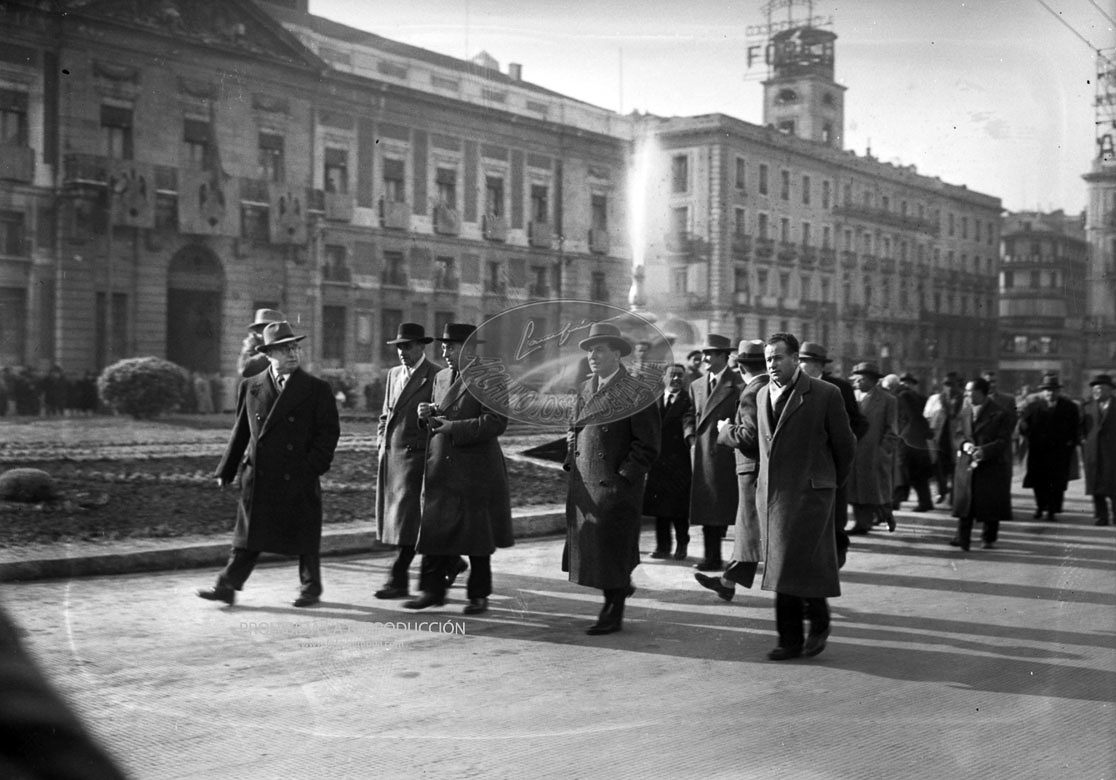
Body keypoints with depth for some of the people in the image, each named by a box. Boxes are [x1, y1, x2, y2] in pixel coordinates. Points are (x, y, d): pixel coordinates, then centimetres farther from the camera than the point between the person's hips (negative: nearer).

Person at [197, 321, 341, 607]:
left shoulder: (317, 389, 0)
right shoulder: (250, 387, 9)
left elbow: (329, 431, -2)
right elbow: (240, 431, 14)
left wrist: (313, 466, -12)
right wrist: (226, 471, 13)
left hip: (299, 478, -2)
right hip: (258, 478, 2)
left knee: (305, 537, 8)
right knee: (249, 533, 3)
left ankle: (311, 588, 23)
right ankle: (227, 587, 6)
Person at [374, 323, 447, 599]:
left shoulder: (436, 376, -7)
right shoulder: (393, 374, 16)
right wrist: (382, 443, 12)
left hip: (415, 455, -8)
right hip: (389, 456, 8)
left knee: (406, 518, -9)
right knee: (395, 517, 11)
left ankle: (398, 581, -4)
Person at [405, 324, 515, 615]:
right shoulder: (441, 377, 13)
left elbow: (496, 422, -19)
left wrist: (452, 427, -20)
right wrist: (428, 414, -2)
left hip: (477, 472, -5)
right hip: (440, 469, 6)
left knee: (477, 535, 5)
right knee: (434, 531, 2)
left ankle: (479, 595, 17)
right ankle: (433, 590, 11)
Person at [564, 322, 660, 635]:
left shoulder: (636, 394, -10)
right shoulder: (585, 389, 12)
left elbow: (647, 446, -10)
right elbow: (573, 431, 23)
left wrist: (623, 478, -14)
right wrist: (570, 465, 9)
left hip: (616, 488, -7)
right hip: (583, 487, 7)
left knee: (611, 550, -1)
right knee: (586, 549, 12)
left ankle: (613, 615, 10)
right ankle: (619, 588, 33)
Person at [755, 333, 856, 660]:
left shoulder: (825, 394, -6)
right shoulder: (763, 395, 12)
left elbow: (845, 445, 3)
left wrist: (831, 481, 14)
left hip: (809, 492, -5)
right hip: (770, 492, 6)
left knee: (799, 563, -10)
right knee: (780, 568, 6)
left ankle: (819, 621, 14)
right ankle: (790, 639, 13)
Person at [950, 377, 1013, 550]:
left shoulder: (1000, 414, -8)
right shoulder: (965, 412, 9)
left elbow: (1003, 441, -11)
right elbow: (959, 434, 12)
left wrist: (983, 451, -25)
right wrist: (965, 444, -12)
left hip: (991, 466, -4)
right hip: (966, 465, 4)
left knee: (990, 504, 5)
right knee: (964, 502, 0)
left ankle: (989, 539, 19)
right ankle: (963, 538, 4)